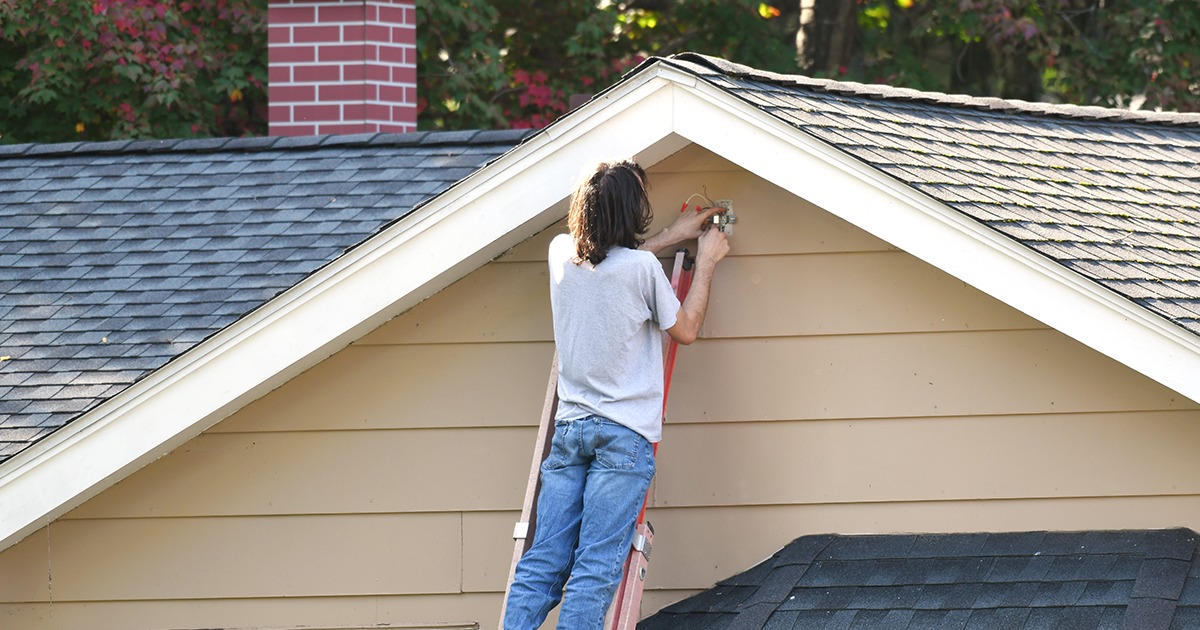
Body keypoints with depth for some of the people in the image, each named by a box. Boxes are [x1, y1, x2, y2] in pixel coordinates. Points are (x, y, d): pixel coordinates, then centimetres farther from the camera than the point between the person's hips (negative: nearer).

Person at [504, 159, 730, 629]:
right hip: (624, 433, -5)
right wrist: (706, 262, 15)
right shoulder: (641, 268, -9)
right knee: (595, 571, -9)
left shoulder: (562, 252, 7)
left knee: (543, 564, 1)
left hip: (570, 427, 5)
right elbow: (686, 329, 5)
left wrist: (671, 237, 35)